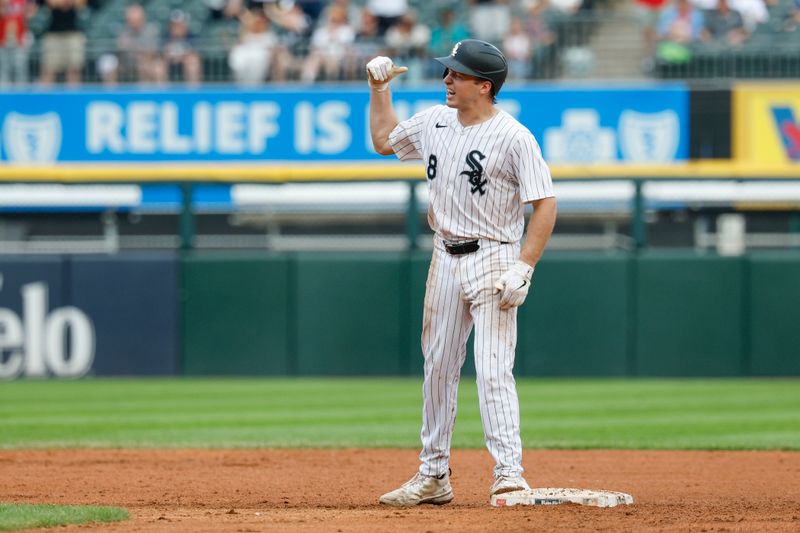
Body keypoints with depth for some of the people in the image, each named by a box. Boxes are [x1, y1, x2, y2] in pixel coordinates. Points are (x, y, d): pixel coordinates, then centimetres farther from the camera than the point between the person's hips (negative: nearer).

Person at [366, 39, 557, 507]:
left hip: (492, 262, -7)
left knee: (493, 370, -14)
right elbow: (384, 140, 27)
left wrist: (523, 268, -22)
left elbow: (545, 204, -15)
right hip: (445, 259, 7)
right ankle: (433, 477, 18)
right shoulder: (435, 122, 7)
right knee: (438, 367, 10)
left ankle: (509, 473, -16)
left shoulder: (513, 137, -13)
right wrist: (379, 87, 17)